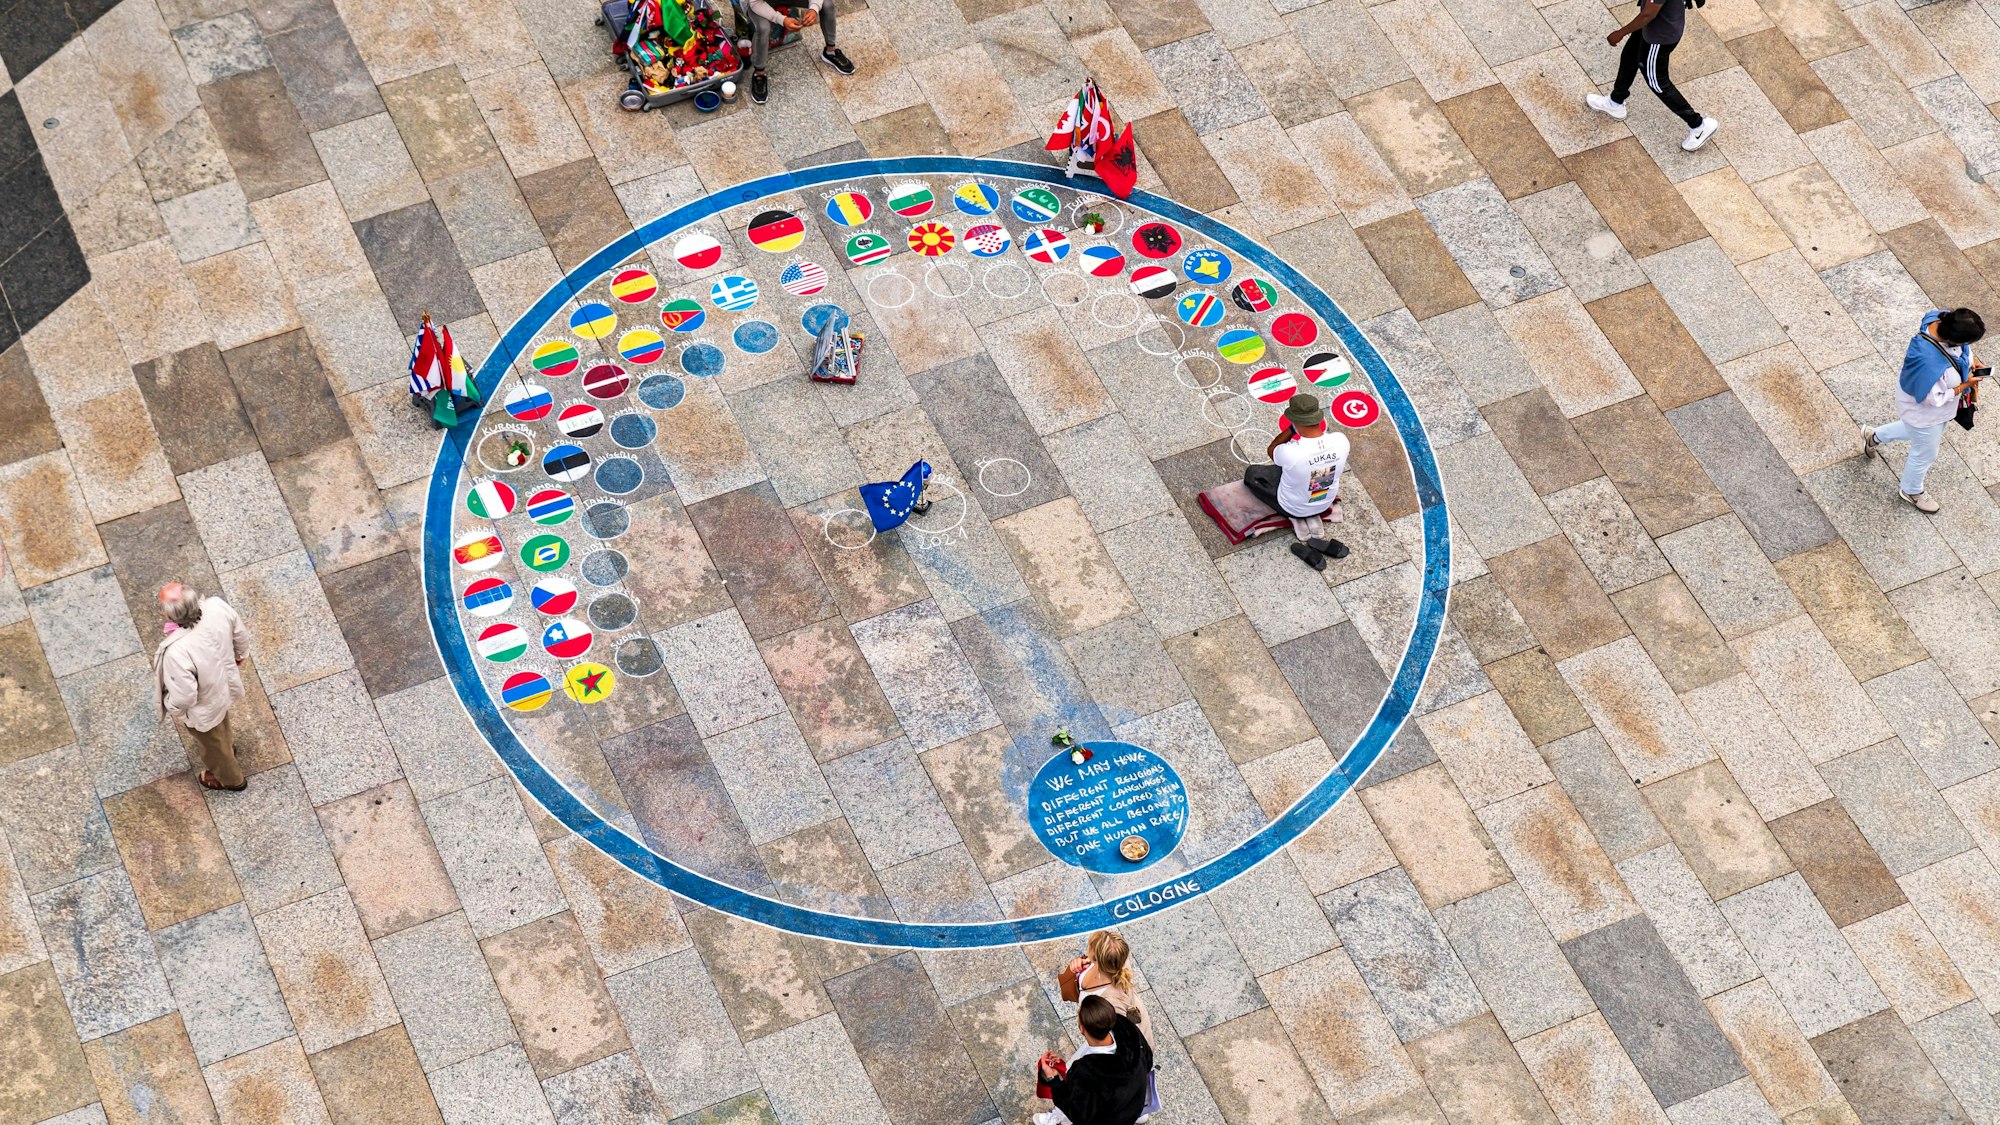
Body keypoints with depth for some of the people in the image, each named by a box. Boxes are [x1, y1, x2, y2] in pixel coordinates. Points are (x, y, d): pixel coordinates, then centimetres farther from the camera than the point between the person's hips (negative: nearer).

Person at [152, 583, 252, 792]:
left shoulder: (177, 651, -46)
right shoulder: (217, 606, -31)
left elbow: (183, 696, -31)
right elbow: (240, 635, -8)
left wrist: (173, 709, -7)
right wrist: (240, 654, 14)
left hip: (204, 708, -5)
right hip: (223, 684, 5)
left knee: (212, 743, 29)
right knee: (220, 725, 39)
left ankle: (230, 779, 59)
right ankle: (226, 747, 71)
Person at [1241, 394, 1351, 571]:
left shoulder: (1290, 453, -41)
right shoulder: (1341, 441, -29)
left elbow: (1271, 451, -14)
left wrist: (1292, 429, -15)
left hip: (1294, 508, -6)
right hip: (1326, 503, 6)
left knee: (1251, 473, 19)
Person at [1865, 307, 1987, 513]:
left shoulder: (1940, 320, -25)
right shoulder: (1929, 362, -48)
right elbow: (1934, 399, -30)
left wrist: (1971, 361, -13)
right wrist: (1965, 385, -22)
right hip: (1925, 412, -7)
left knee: (1917, 431, 38)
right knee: (1926, 453, 23)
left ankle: (1874, 436, 61)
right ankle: (1910, 490, 53)